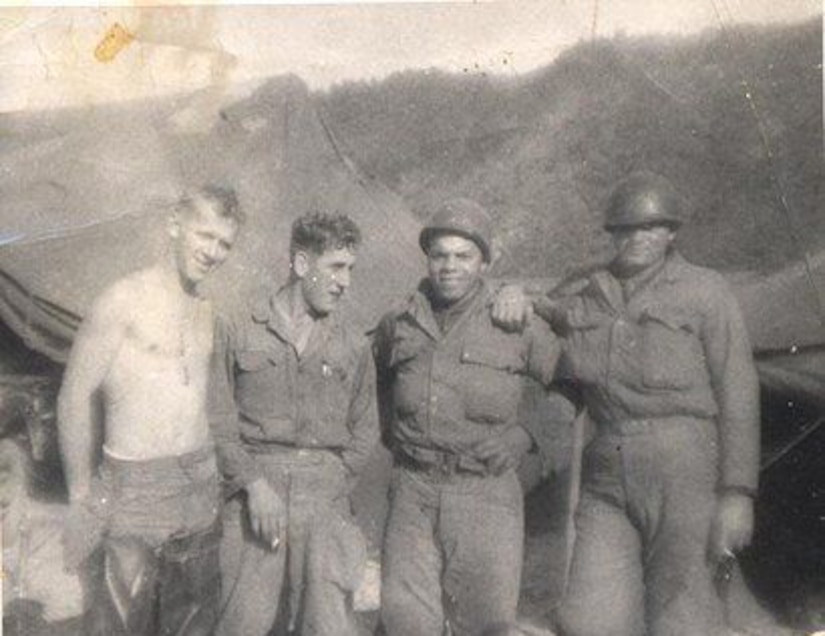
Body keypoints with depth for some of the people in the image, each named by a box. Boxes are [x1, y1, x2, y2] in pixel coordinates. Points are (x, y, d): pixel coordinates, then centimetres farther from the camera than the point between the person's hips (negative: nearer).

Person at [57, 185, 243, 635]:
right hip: (133, 486, -5)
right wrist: (82, 496, -9)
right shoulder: (124, 300, -9)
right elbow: (75, 398, -9)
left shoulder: (210, 311, 8)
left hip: (200, 487, 6)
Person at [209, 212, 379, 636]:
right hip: (254, 485, -1)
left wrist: (330, 486, 1)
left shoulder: (353, 346, 10)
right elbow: (219, 421, 1)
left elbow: (364, 432, 13)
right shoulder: (240, 330, 4)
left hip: (324, 493, 2)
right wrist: (253, 484, -9)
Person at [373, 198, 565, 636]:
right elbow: (377, 383, 26)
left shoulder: (518, 328, -2)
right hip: (413, 491, 2)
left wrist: (528, 435, -2)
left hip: (486, 493, -2)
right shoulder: (398, 325, 6)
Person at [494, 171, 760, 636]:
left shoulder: (705, 291, 6)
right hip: (607, 480, 4)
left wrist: (738, 493, -9)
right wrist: (516, 296, 9)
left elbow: (738, 394, 0)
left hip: (685, 471, -3)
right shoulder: (585, 298, 17)